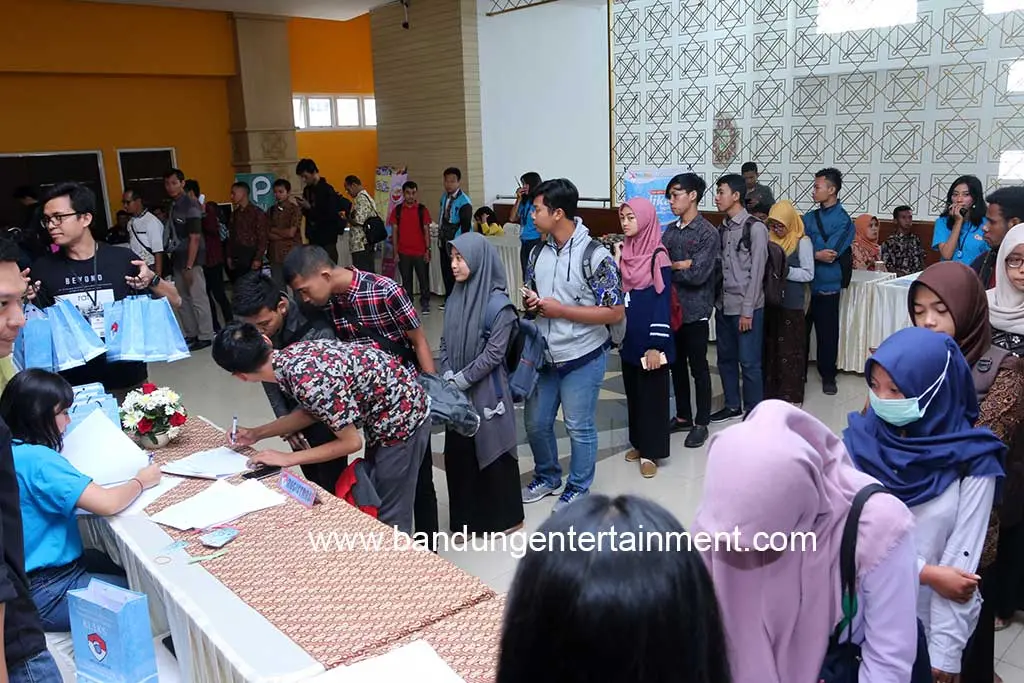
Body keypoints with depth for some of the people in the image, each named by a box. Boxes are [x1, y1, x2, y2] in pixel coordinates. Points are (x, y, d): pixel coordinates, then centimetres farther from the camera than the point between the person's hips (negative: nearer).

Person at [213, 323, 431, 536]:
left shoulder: (308, 381, -32)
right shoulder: (291, 354, -6)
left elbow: (351, 442, -21)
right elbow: (312, 410, 10)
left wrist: (287, 459, -14)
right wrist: (256, 434, 8)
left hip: (401, 417, -9)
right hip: (383, 413, 9)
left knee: (389, 517, 4)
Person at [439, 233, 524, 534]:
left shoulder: (499, 304, -14)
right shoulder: (456, 297, 5)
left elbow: (493, 354, -16)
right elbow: (445, 342, 9)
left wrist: (460, 380, -14)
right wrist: (448, 378, -4)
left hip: (486, 391, -6)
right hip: (456, 393, 6)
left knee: (492, 451, 6)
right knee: (458, 452, 12)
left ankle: (504, 516, 25)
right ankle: (467, 516, 29)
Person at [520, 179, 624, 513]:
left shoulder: (595, 256, -17)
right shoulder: (540, 252, 3)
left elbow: (615, 313, -18)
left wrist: (560, 310, -21)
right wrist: (530, 303, -8)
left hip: (581, 358, -6)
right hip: (544, 356, 6)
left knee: (579, 427, 8)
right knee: (535, 422, 16)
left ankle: (578, 488, 29)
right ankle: (547, 476, 40)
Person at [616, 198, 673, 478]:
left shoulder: (658, 257, -13)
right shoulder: (624, 252, 7)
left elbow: (663, 301, -15)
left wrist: (656, 344, -19)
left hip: (649, 339, -7)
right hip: (628, 337, 7)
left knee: (651, 393, 2)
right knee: (633, 391, 15)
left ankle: (651, 451, 11)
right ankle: (638, 442, 28)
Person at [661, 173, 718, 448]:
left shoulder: (708, 233, -11)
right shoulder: (671, 230, 8)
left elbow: (698, 275, -20)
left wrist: (668, 267, -9)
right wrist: (679, 265, -17)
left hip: (695, 311, -6)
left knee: (698, 368, 4)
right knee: (677, 364, 15)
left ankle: (701, 423, 16)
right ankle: (683, 417, 29)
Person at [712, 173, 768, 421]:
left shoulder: (755, 228, -11)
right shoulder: (723, 228, 10)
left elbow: (757, 273, -13)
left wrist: (747, 311, -15)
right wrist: (717, 301, 5)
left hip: (746, 308, -7)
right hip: (723, 306, 7)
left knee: (749, 362, 1)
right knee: (726, 359, 14)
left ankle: (753, 413, 14)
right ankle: (732, 406, 29)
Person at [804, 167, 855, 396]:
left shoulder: (843, 220, -7)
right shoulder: (809, 217, 11)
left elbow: (829, 254, -16)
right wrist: (818, 253, -14)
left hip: (826, 285, -5)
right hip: (804, 283, 5)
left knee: (827, 333, 5)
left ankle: (828, 376, 19)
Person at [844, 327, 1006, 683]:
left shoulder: (972, 459, -15)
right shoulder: (859, 442, -11)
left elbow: (962, 558, -15)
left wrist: (944, 654, -14)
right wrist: (927, 574, -20)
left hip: (934, 617, -1)